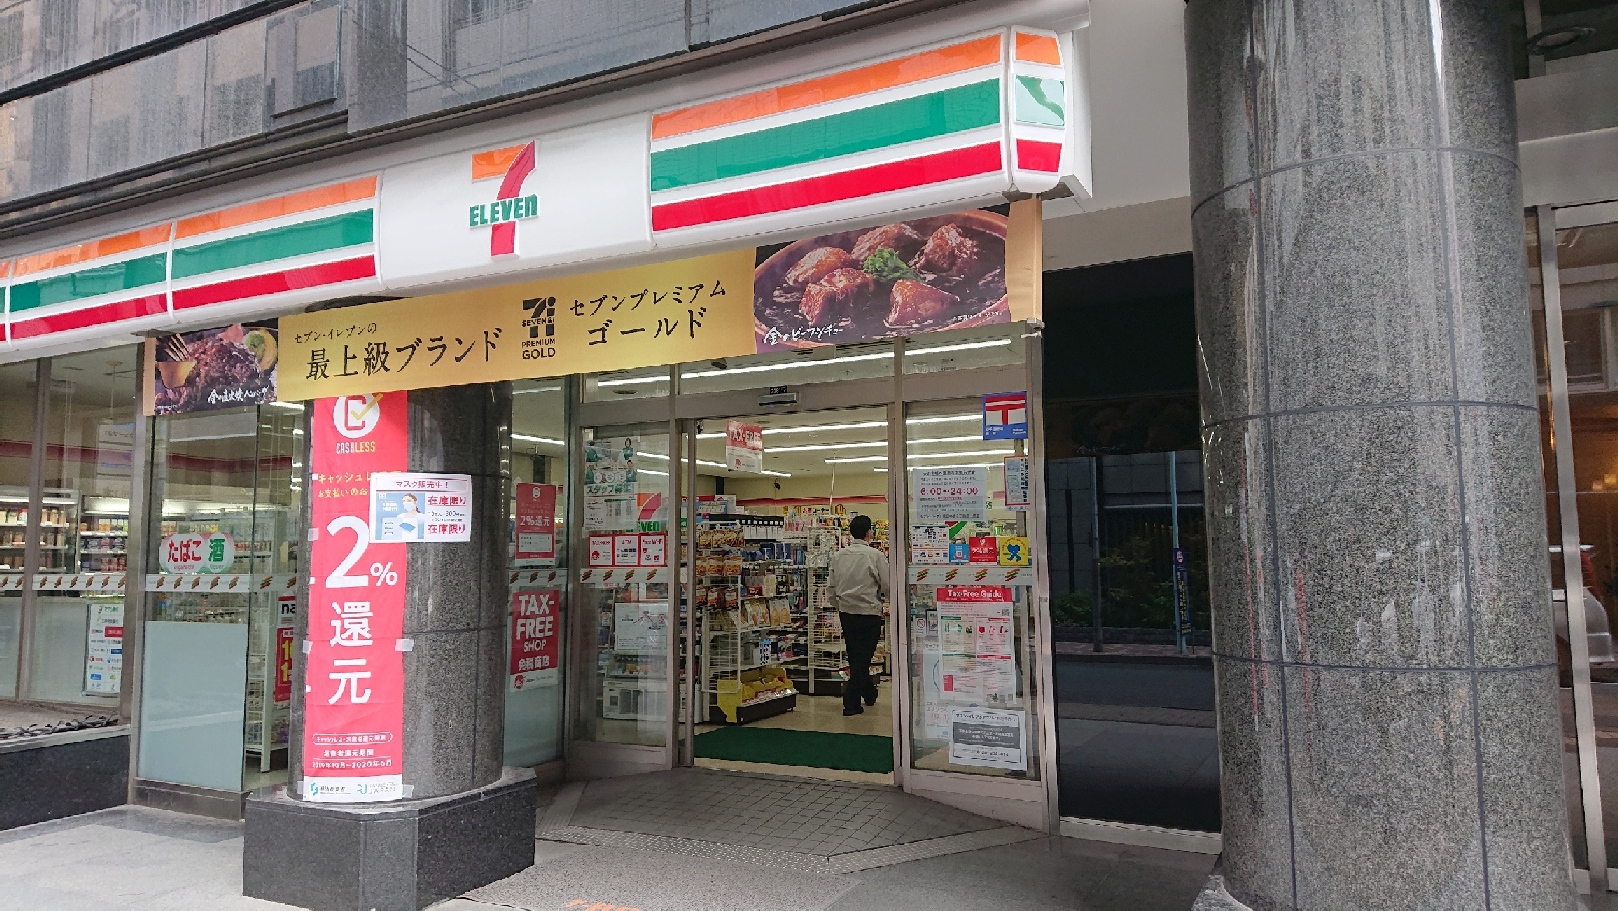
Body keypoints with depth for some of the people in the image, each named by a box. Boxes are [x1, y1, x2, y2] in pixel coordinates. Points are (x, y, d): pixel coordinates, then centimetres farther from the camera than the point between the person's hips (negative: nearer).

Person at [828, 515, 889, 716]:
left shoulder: (838, 555, 3)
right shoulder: (874, 555, -12)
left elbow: (831, 586, 8)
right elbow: (887, 584, -10)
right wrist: (884, 597, 12)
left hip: (846, 611, 5)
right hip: (868, 612, -5)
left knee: (856, 656, 19)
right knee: (862, 657, 2)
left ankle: (869, 694, 35)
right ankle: (851, 703, -1)